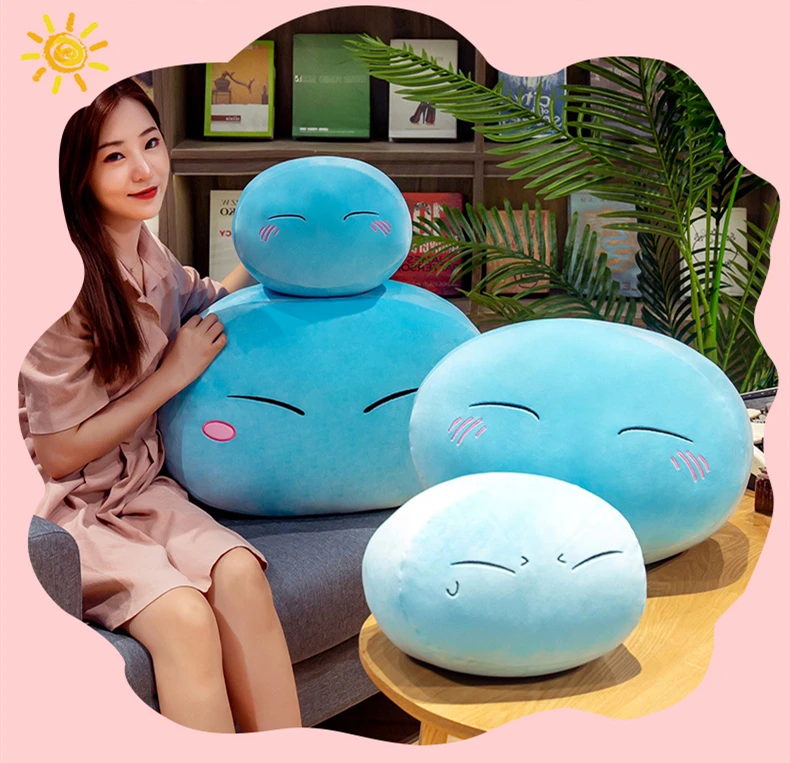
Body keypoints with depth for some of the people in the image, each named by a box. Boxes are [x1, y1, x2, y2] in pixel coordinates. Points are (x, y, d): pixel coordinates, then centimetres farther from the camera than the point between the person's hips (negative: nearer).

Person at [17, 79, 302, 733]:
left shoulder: (150, 257, 5)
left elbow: (204, 305, 30)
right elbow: (57, 454, -15)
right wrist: (173, 376, -11)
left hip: (140, 490, 6)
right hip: (63, 512, -6)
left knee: (240, 574, -23)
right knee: (184, 616, -30)